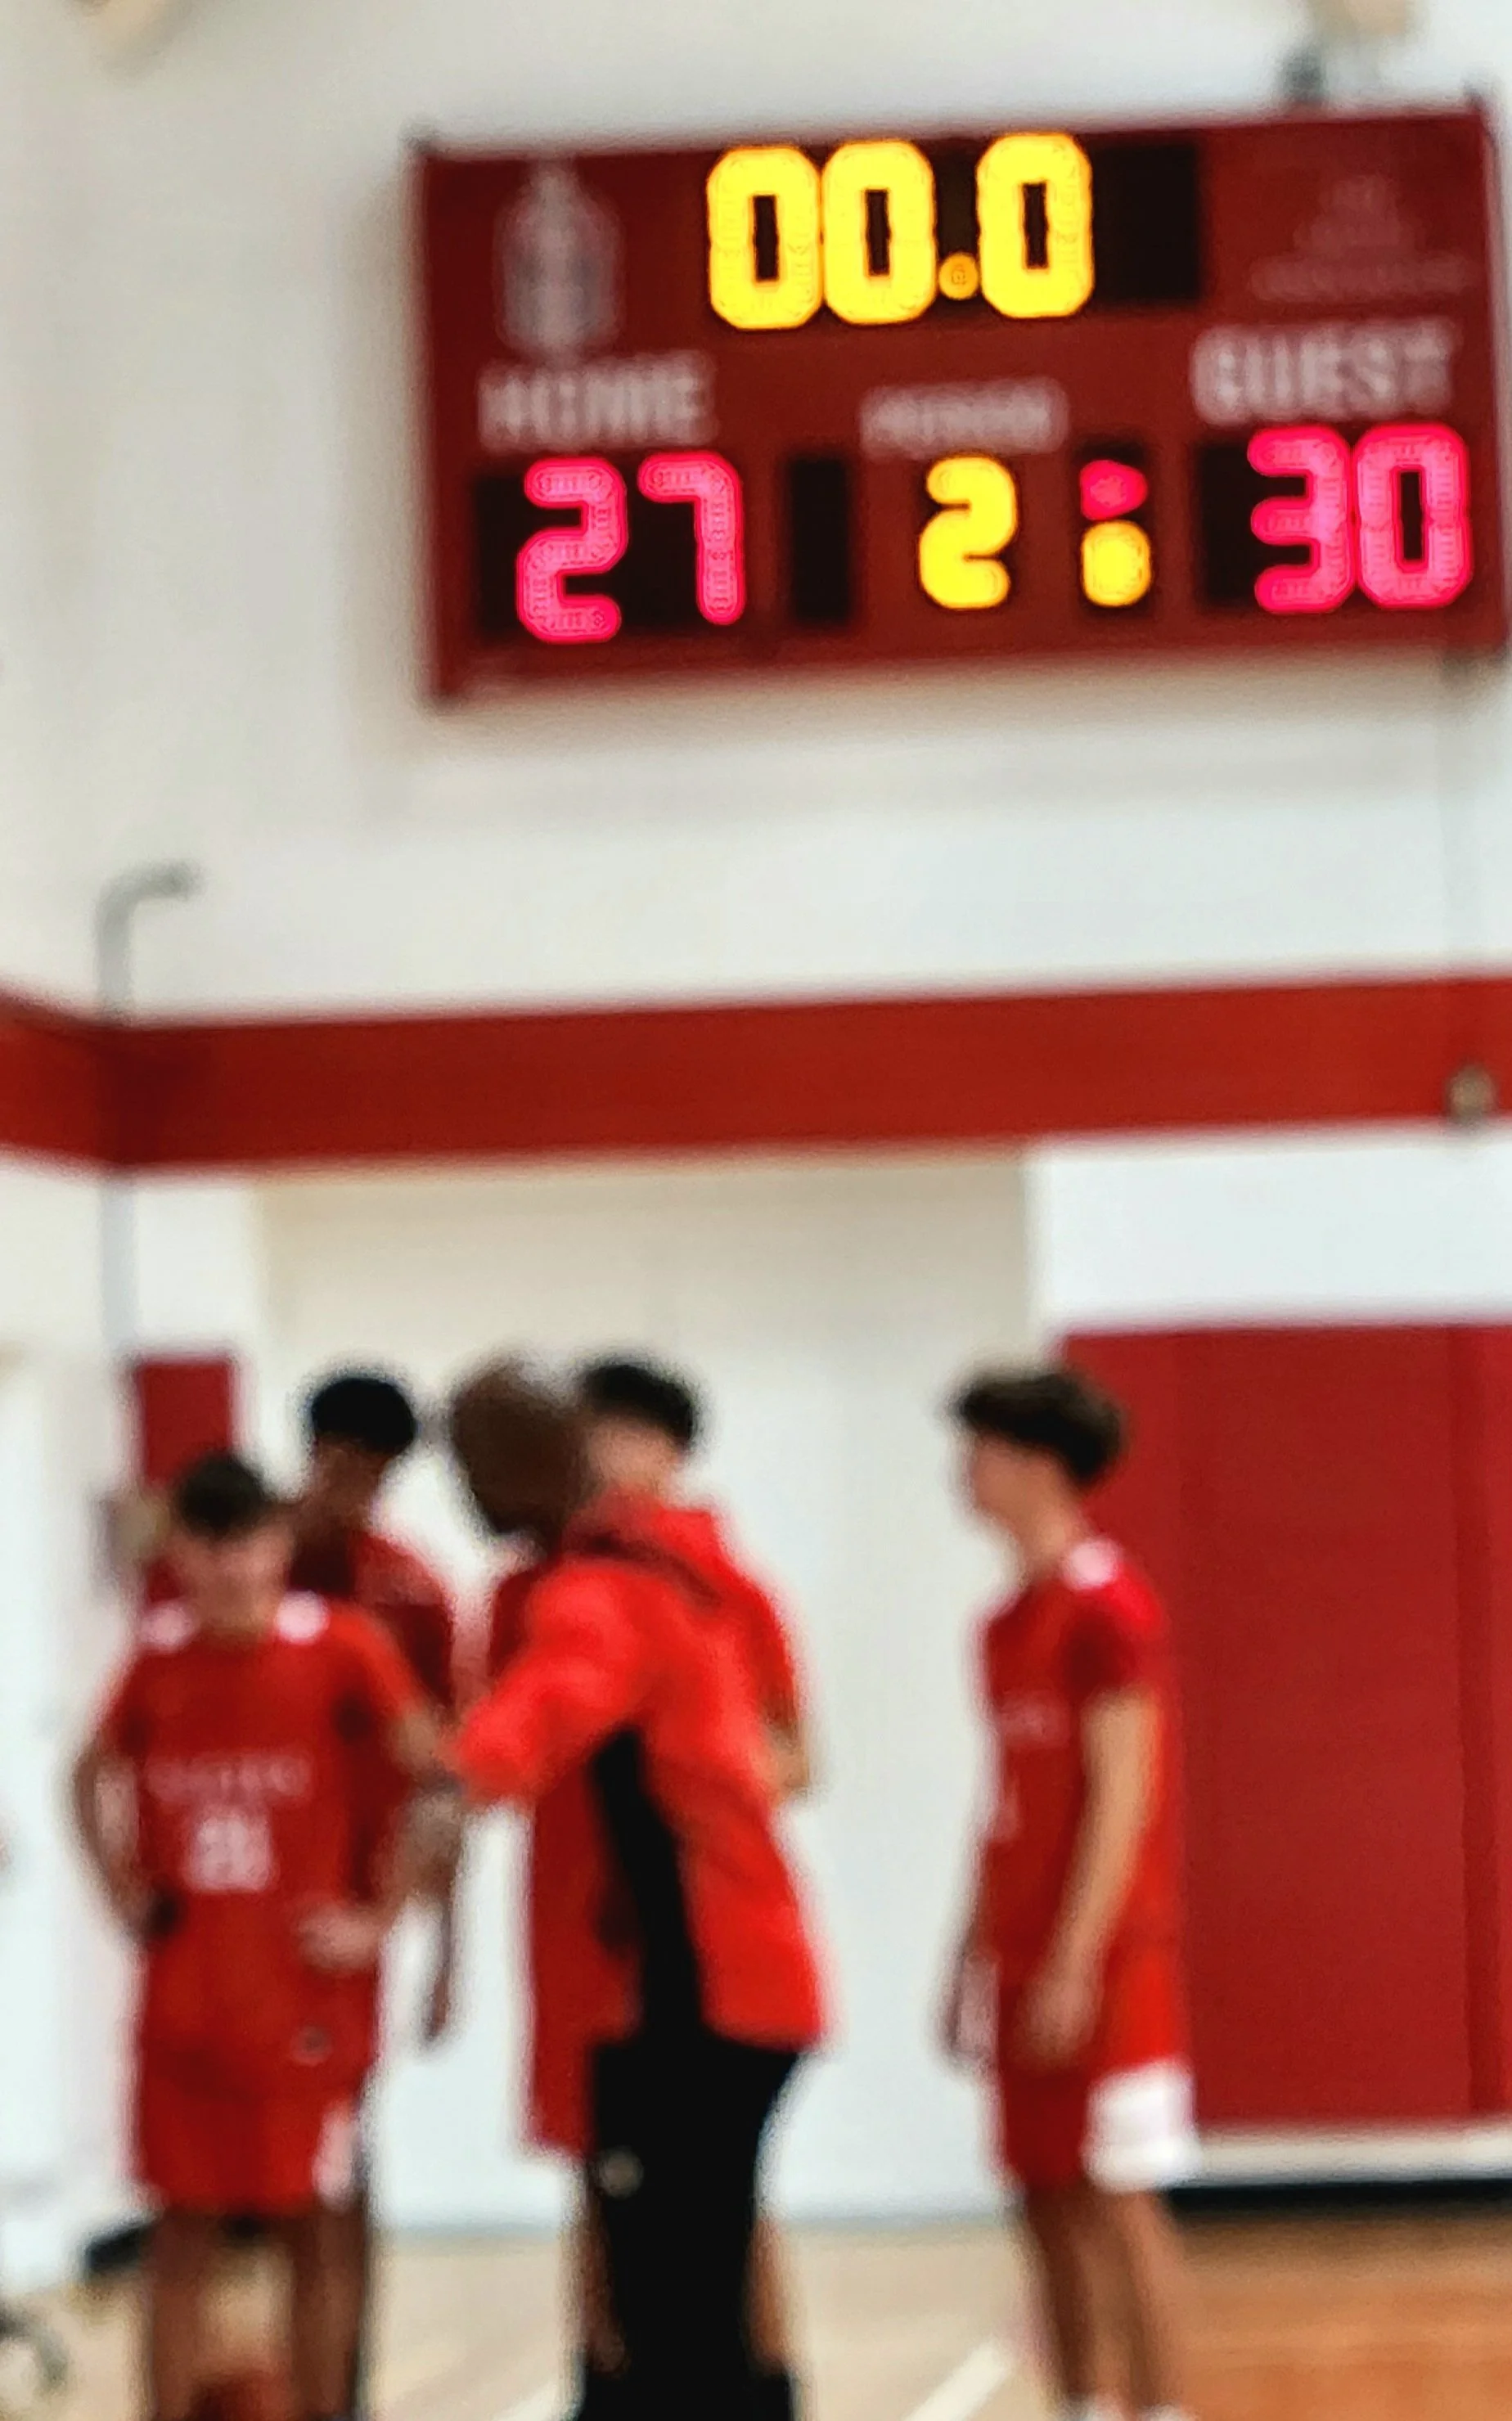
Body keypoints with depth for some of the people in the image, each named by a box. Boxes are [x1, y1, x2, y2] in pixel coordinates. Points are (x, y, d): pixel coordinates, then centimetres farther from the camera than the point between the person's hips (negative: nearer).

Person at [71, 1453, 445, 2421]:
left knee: (310, 2226, 3)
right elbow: (95, 1774, 22)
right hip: (181, 1996, 3)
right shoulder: (159, 1654, 4)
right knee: (182, 2232, 6)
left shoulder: (343, 1648, -8)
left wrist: (379, 1922, -9)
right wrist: (125, 1895, 10)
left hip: (307, 1996, -3)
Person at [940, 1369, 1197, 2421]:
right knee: (1051, 2205, 9)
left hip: (1103, 1957, -8)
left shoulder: (1107, 1605, -11)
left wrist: (1075, 1961, -19)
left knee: (1119, 2201, -6)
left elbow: (1122, 1795, -16)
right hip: (1024, 1958, 8)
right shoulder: (1013, 1618, 14)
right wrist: (975, 1957, 16)